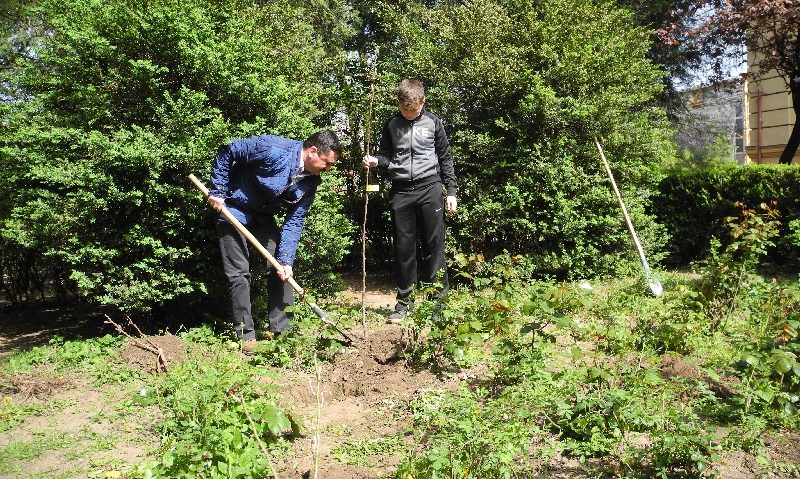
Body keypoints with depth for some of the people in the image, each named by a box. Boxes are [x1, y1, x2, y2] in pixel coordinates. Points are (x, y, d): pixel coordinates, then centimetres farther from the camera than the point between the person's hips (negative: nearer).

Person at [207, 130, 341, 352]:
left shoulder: (310, 182, -10)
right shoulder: (273, 149, -30)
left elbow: (294, 222, -8)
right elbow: (227, 152, -20)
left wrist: (286, 260, -17)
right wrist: (217, 191, -20)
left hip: (263, 216, 6)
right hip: (233, 208, -6)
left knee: (281, 269, 1)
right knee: (239, 272, -6)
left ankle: (282, 329, 11)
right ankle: (245, 335, 4)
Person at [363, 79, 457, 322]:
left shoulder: (433, 122, 4)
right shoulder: (391, 124, 8)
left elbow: (445, 158, 8)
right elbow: (386, 156, 13)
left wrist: (451, 191, 3)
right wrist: (375, 161, -10)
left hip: (429, 189, -1)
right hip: (400, 192, 2)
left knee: (434, 246, -1)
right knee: (403, 248, 5)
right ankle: (403, 302, 14)